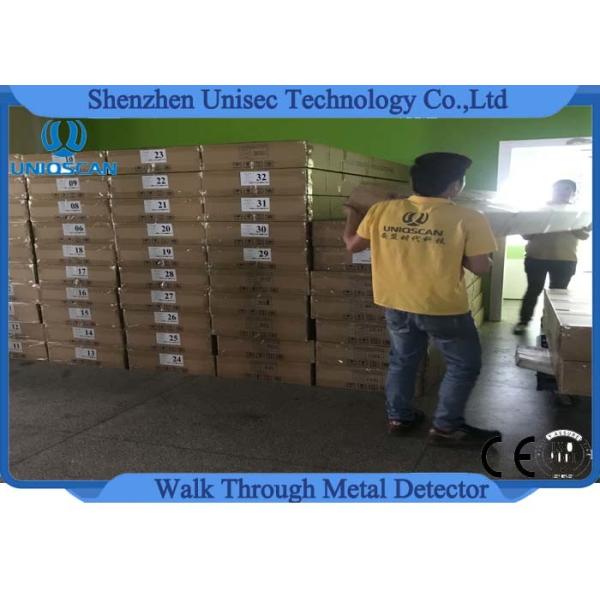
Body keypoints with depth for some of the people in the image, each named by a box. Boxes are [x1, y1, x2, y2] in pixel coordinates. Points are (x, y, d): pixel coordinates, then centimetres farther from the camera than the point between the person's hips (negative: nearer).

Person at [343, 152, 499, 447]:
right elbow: (481, 267, -11)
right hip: (443, 308, -4)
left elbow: (353, 245, 7)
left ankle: (398, 417, 32)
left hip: (395, 303, 5)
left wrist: (352, 214, 24)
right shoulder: (468, 219, -13)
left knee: (402, 360, 23)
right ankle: (446, 427, 20)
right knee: (464, 365, 15)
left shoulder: (382, 210, -4)